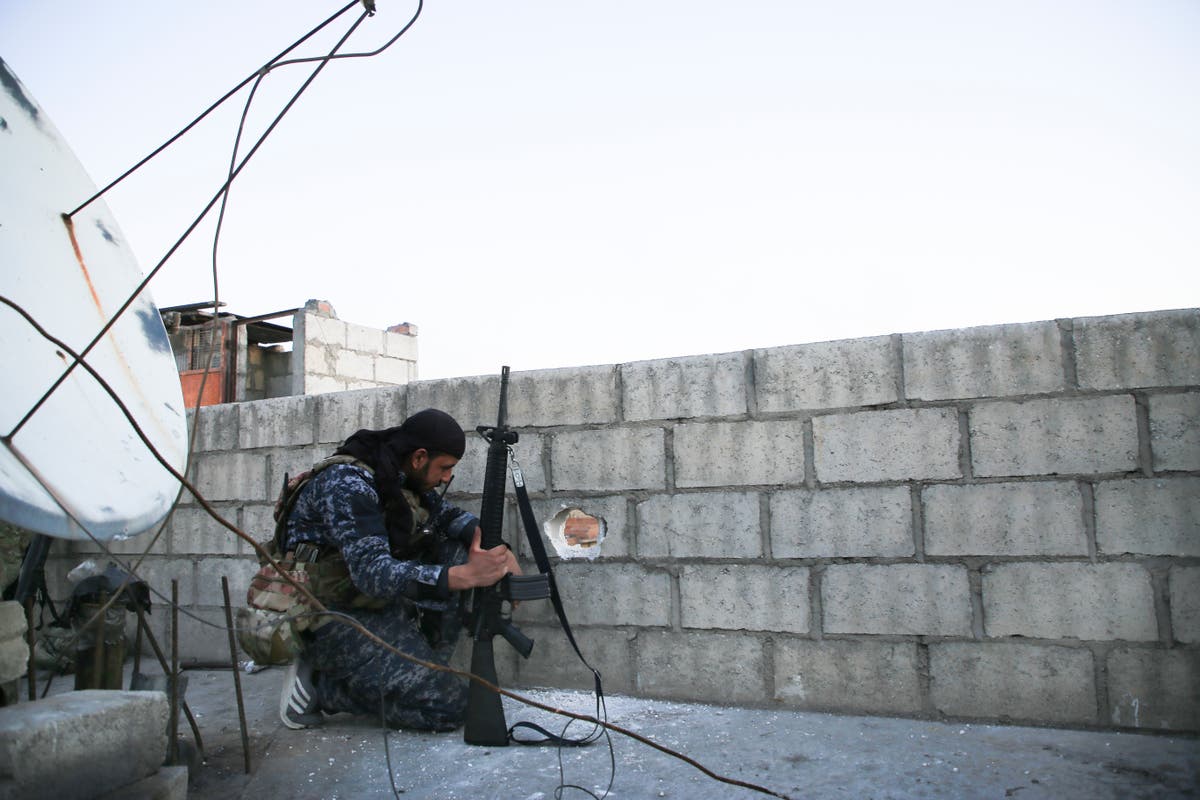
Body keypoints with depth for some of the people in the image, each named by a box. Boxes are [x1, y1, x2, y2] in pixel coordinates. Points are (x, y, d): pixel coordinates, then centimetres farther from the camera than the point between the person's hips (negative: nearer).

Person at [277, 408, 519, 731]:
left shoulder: (400, 477, 2)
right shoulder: (347, 483, -24)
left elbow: (449, 516, 13)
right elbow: (372, 573, -33)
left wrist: (496, 547, -8)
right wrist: (466, 576, -40)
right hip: (333, 617, -9)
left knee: (456, 552, -3)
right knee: (449, 704, -16)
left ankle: (417, 668, 0)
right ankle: (318, 684, -3)